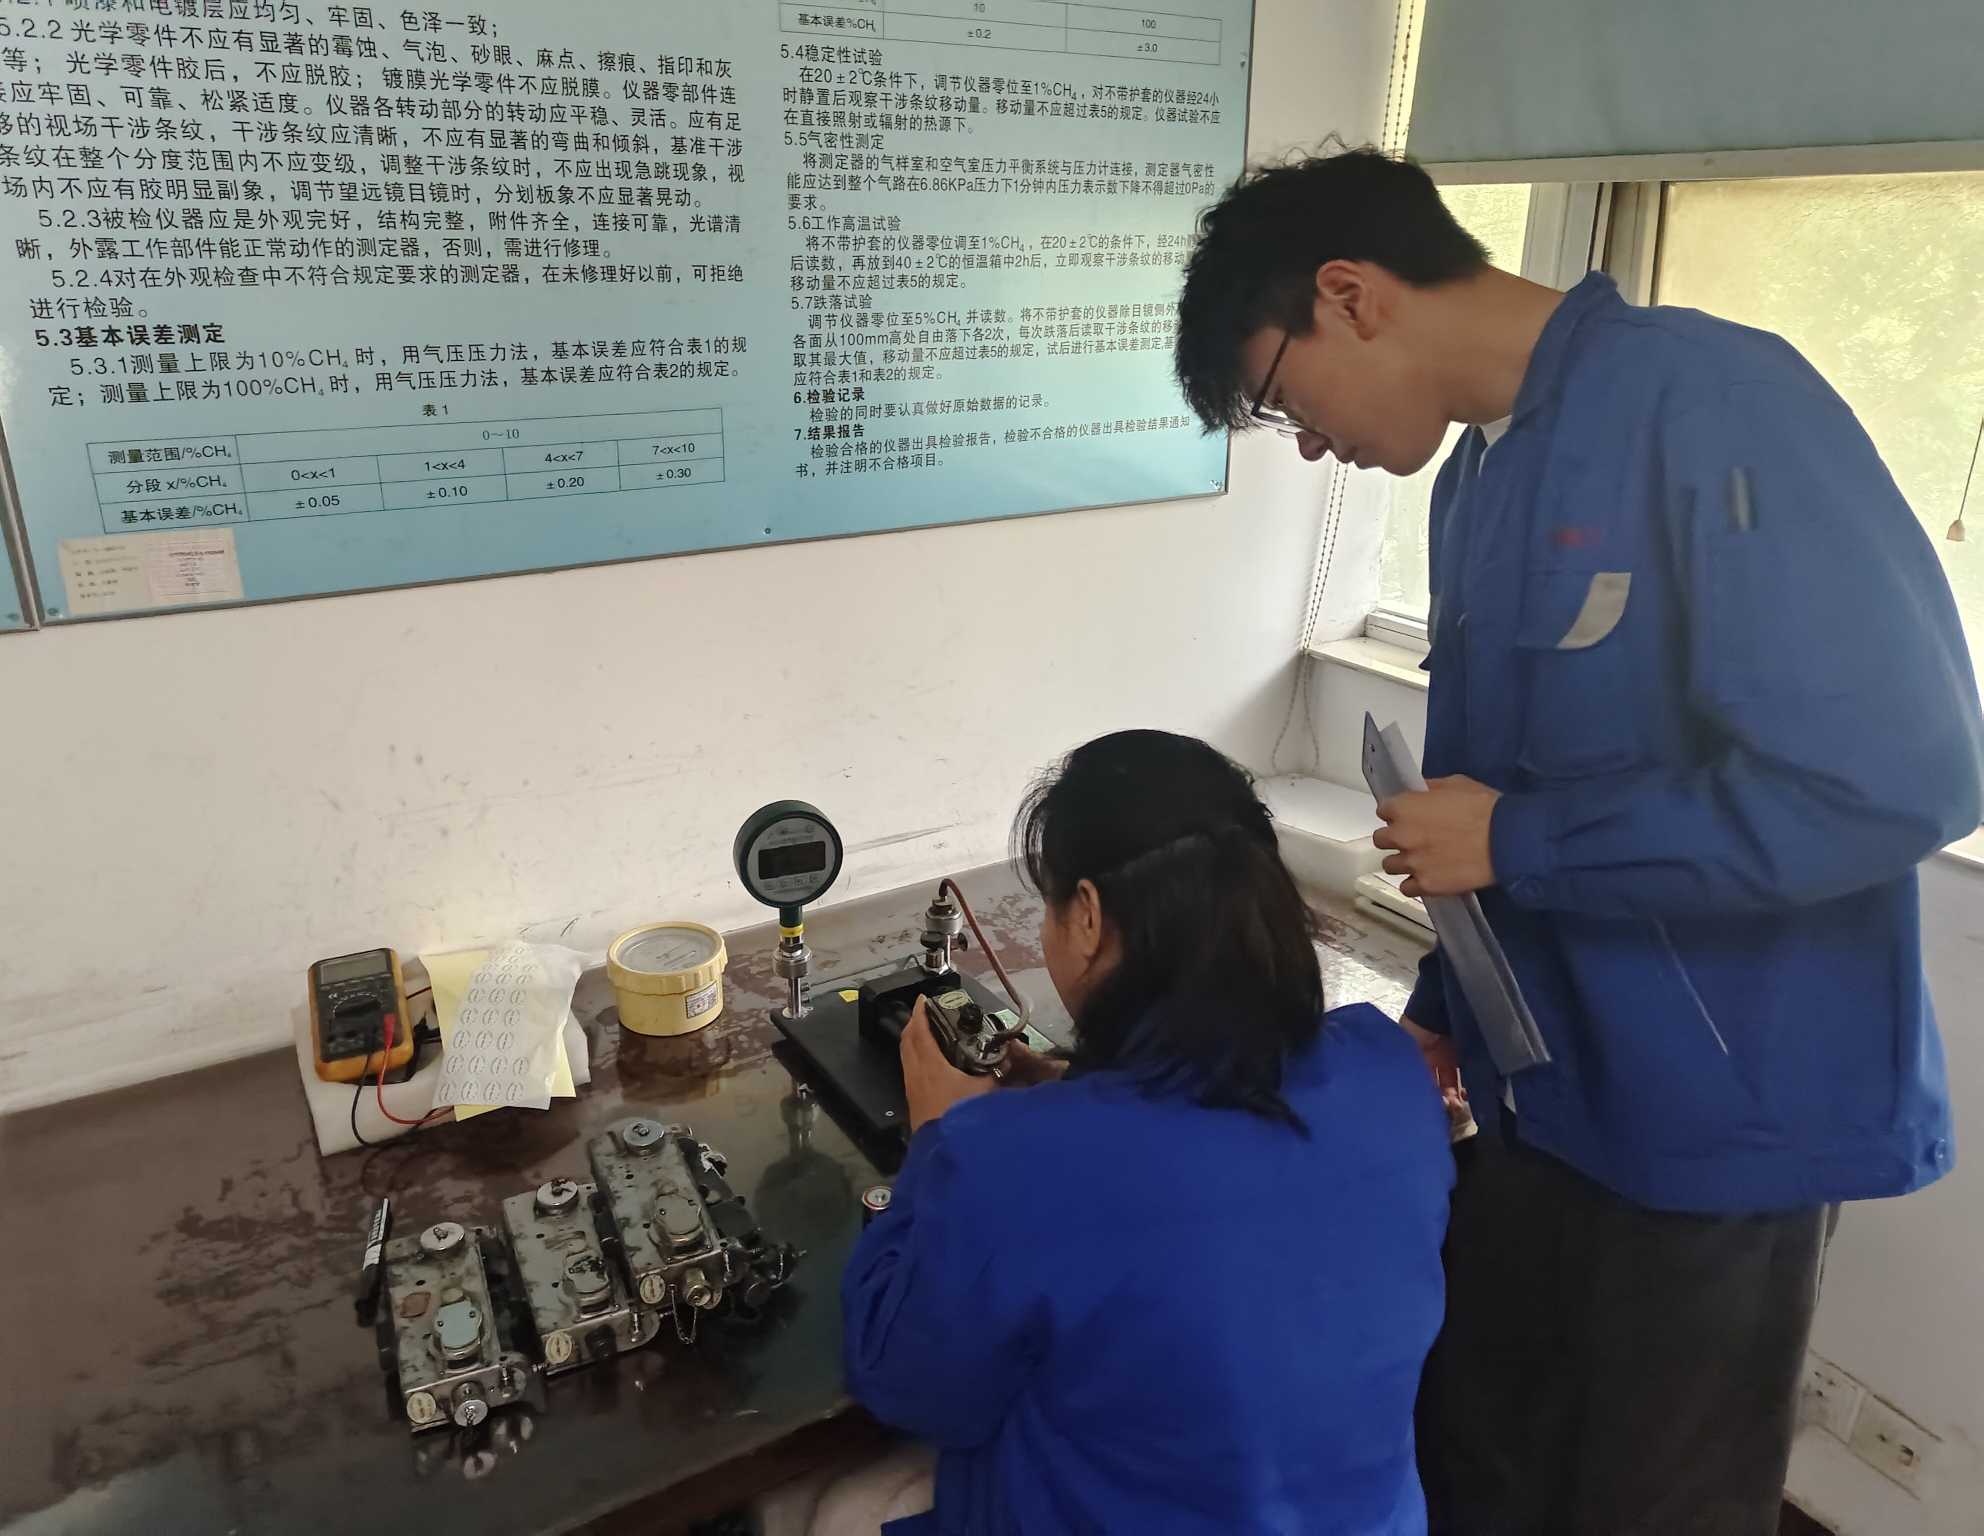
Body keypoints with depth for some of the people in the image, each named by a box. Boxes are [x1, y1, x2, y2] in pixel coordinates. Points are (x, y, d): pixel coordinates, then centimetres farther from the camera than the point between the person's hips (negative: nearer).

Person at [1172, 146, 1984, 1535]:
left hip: (1716, 1117, -7)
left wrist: (1518, 845, -20)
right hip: (1539, 1098, 7)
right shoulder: (1478, 477, 6)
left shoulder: (1713, 402, -19)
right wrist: (1444, 1015, 13)